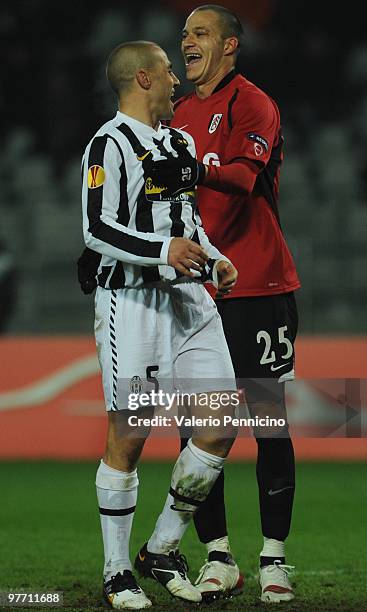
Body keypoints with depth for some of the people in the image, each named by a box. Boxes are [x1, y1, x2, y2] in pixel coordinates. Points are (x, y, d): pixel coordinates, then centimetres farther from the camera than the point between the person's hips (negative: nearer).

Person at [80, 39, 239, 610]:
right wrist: (163, 251, -26)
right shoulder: (110, 145, -8)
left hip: (189, 298, 8)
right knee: (129, 437, -3)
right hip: (131, 300, -8)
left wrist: (216, 260, 11)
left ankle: (162, 550, 15)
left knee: (221, 424, 1)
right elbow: (97, 229, -16)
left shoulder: (180, 142, 19)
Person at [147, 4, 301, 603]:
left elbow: (246, 174, -21)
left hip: (255, 288, -6)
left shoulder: (252, 103, -4)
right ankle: (217, 557, 10)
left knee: (269, 420, -3)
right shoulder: (180, 114, 17)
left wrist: (196, 171, -39)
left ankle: (274, 558, 4)